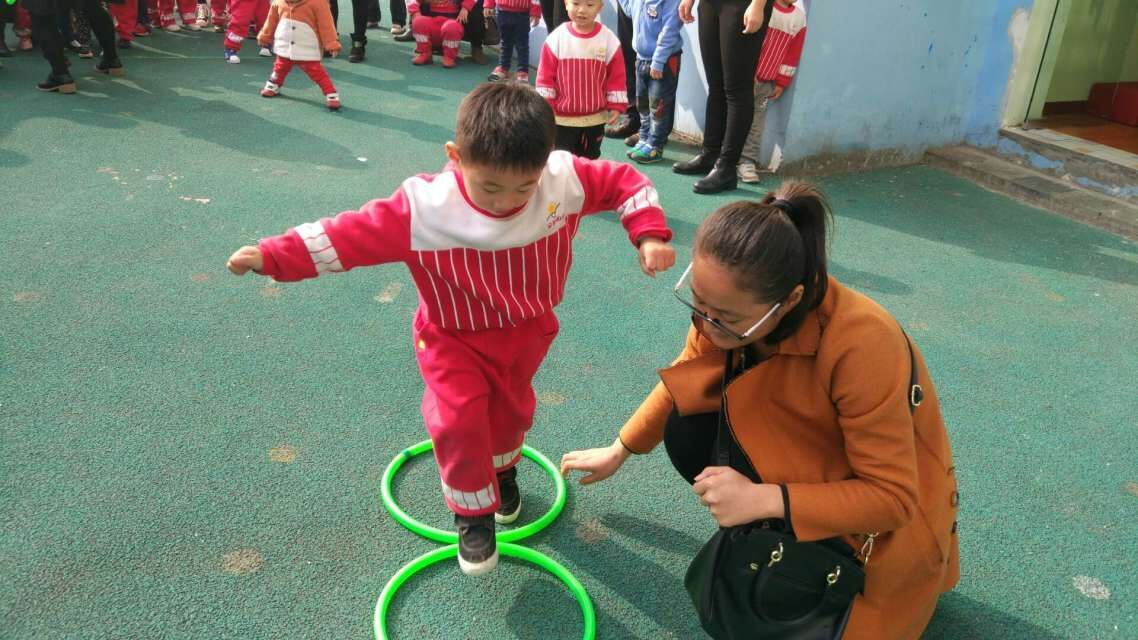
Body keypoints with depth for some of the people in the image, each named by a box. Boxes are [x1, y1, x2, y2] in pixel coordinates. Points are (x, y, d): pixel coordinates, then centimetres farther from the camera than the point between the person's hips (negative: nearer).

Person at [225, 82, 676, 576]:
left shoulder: (565, 179, -23)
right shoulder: (424, 207, -29)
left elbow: (622, 181, -9)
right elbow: (351, 234, -25)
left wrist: (649, 234, -20)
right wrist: (272, 256, -27)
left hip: (527, 330, 3)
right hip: (454, 337, -2)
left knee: (511, 409, 21)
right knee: (458, 419, -14)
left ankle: (502, 468, 55)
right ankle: (472, 511, 13)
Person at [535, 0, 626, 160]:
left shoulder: (609, 40, -8)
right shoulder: (556, 38, -9)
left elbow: (616, 76, -1)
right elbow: (546, 75, -4)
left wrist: (616, 105, -4)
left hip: (595, 118, 1)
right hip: (562, 118, -1)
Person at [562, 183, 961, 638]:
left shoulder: (861, 345, -39)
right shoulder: (726, 302, -20)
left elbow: (893, 496, -29)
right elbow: (683, 383, 3)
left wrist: (763, 500, -38)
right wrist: (619, 450, 7)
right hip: (802, 448, 5)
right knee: (688, 435, -16)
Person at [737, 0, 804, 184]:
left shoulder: (799, 17, 5)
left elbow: (792, 55, 8)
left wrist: (781, 83, 6)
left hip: (768, 82, 4)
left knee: (756, 122, 1)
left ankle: (747, 161, 2)